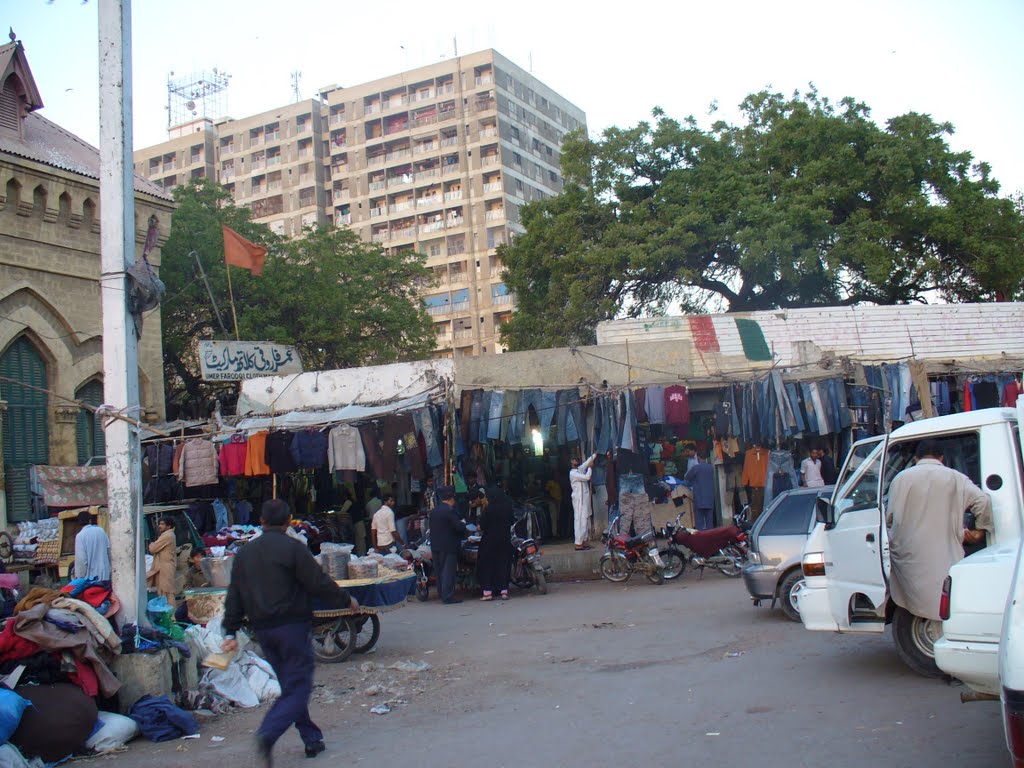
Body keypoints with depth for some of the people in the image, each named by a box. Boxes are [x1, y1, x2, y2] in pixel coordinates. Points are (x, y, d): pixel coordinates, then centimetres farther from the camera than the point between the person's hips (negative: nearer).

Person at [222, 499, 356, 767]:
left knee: (290, 685, 17)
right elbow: (319, 583, -10)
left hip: (263, 630, 6)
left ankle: (312, 739, 21)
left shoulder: (244, 553, 8)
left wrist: (230, 632, 13)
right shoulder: (293, 548, -11)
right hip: (293, 625, -6)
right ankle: (268, 734, -23)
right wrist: (347, 600, 4)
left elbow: (234, 597, 9)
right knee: (298, 686, -3)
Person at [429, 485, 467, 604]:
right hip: (449, 546, -8)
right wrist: (463, 523, 2)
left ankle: (442, 594, 21)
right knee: (449, 571, -5)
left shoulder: (434, 511, 10)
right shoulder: (450, 511, -15)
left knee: (440, 571, 14)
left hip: (435, 545, 8)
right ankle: (448, 597, -5)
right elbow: (460, 527, -19)